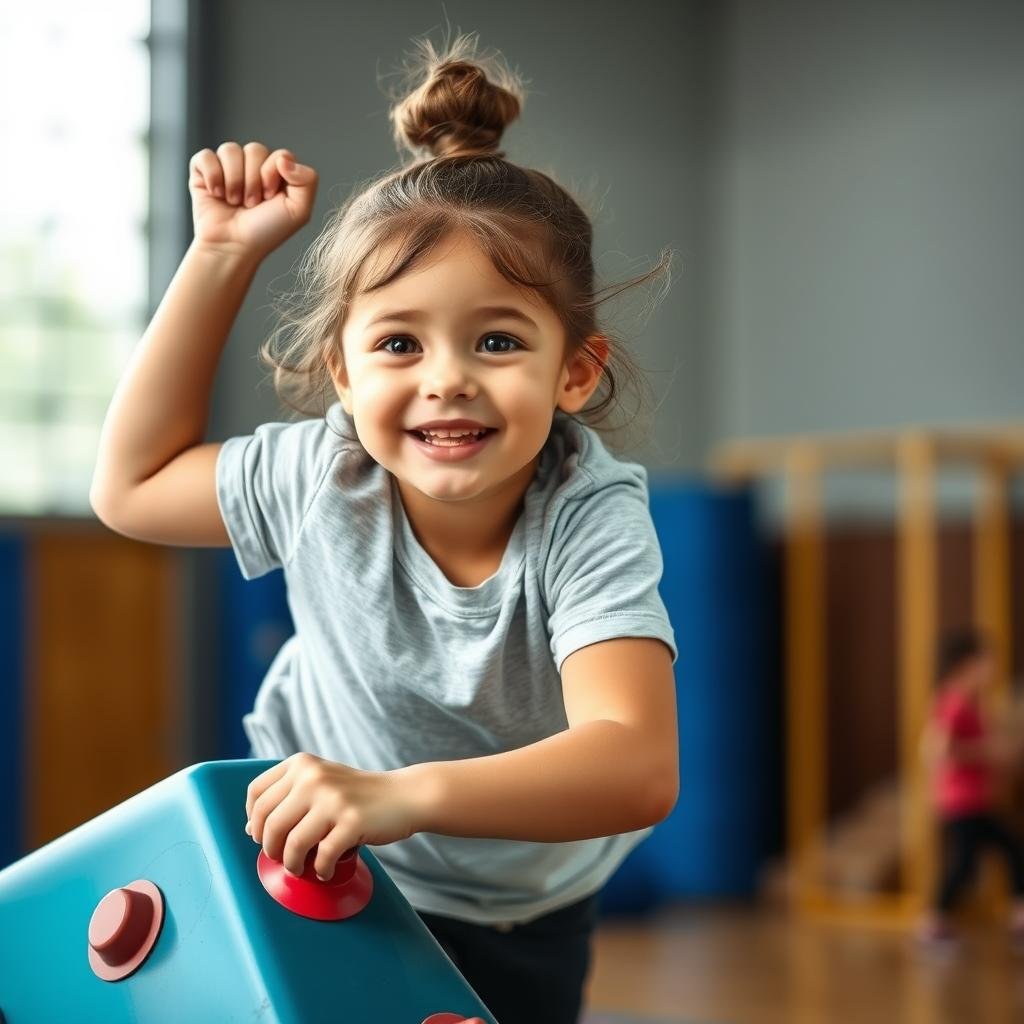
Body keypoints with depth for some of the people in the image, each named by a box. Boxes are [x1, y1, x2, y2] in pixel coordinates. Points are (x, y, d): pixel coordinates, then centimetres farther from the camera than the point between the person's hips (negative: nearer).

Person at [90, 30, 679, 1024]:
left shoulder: (590, 522, -34)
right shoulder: (323, 476, -23)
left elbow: (638, 770, -47)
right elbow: (132, 485, -5)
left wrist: (402, 796, -64)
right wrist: (221, 257, -14)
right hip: (309, 863, 2)